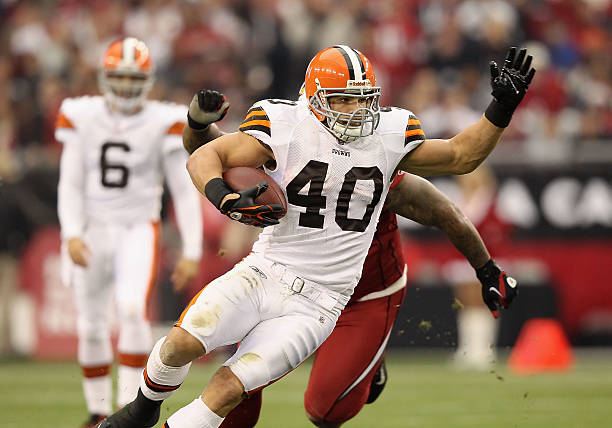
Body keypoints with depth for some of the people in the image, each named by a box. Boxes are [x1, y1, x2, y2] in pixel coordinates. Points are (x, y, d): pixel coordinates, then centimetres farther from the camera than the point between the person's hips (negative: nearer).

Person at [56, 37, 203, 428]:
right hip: (93, 230, 2)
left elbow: (185, 191, -1)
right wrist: (72, 234, -12)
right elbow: (70, 184, 3)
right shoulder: (83, 117, 0)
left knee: (133, 308, -24)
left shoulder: (164, 123, -5)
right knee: (92, 326, 6)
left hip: (138, 230, -2)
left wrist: (192, 251, -5)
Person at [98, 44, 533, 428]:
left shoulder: (390, 136, 2)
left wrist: (502, 107, 3)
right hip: (263, 273, -1)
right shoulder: (288, 128, -8)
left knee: (229, 387, -15)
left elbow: (460, 156, 15)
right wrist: (225, 199, -29)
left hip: (317, 303, 1)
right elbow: (204, 158, -9)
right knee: (183, 342, -19)